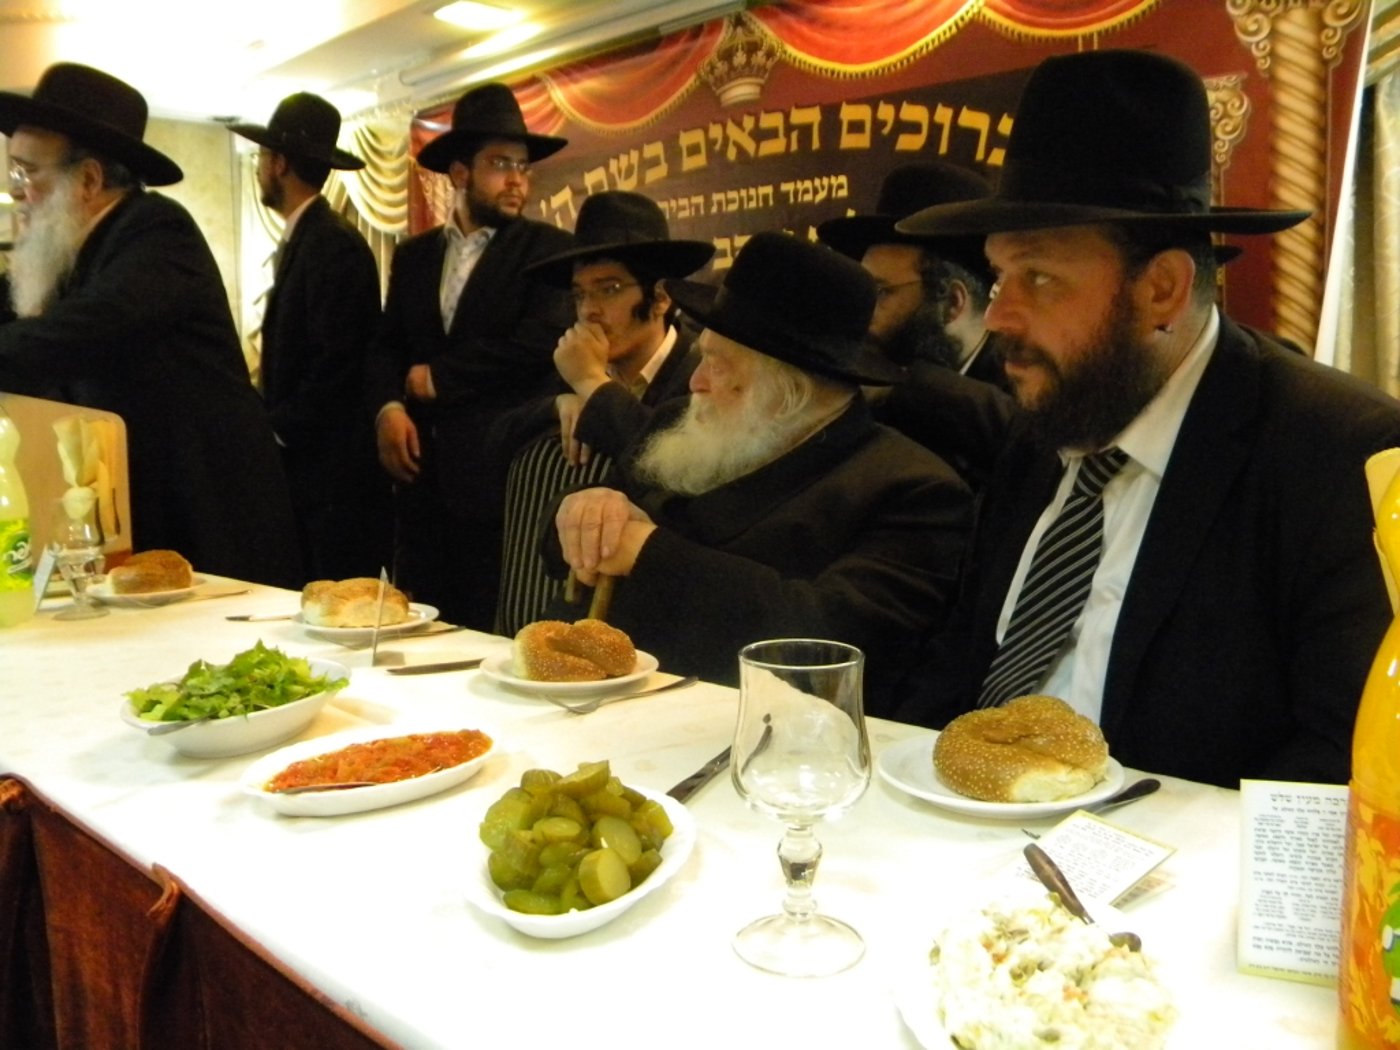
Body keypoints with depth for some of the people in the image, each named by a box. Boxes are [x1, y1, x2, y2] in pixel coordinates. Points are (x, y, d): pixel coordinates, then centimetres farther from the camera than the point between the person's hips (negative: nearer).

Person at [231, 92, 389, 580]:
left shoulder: (335, 245, -12)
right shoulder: (302, 241, 16)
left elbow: (337, 365, -19)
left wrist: (278, 430, -12)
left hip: (334, 471, -9)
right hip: (302, 469, 9)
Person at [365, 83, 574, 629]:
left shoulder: (551, 249, 0)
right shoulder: (413, 254, 17)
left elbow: (542, 340, -14)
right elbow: (385, 345, 14)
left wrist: (438, 376, -6)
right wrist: (388, 407, -7)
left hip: (504, 475, -5)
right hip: (423, 475, 5)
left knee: (495, 636, -1)